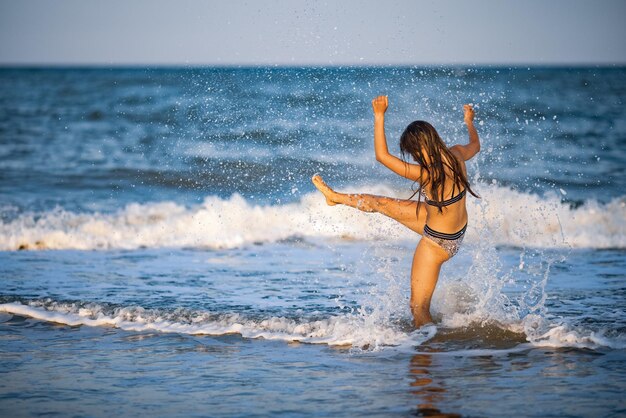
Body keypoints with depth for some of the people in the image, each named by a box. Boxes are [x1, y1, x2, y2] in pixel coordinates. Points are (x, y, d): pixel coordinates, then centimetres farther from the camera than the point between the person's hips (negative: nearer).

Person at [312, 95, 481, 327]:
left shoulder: (427, 174, -34)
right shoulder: (456, 154, -13)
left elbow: (382, 156, -27)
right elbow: (475, 145, 14)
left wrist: (379, 116, -24)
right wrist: (469, 121, 34)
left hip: (438, 241, -9)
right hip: (456, 227, 9)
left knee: (418, 308, 3)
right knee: (384, 204, 19)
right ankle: (335, 197, 41)